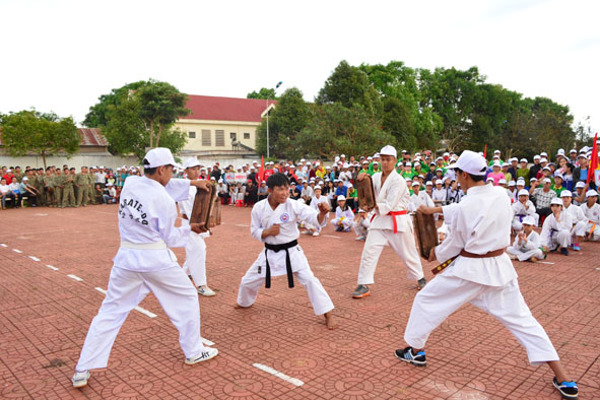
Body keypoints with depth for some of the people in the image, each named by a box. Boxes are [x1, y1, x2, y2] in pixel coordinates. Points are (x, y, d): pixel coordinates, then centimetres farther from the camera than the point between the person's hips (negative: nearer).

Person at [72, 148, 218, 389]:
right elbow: (169, 238, -4)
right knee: (186, 298, 17)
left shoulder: (130, 183, 0)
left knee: (111, 311, 13)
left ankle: (82, 371, 13)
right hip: (156, 260, -5)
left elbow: (162, 186, 17)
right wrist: (189, 228, 12)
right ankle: (194, 352, 28)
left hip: (127, 258, 5)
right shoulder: (165, 201, -15)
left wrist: (192, 183, 18)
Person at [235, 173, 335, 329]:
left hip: (291, 251, -3)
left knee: (309, 280, -16)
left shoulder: (293, 206, -17)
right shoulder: (259, 208, -10)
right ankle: (245, 303, 47)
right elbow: (254, 231, 0)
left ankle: (327, 314, -2)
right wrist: (268, 232, -21)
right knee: (248, 281, 13)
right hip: (270, 252, 3)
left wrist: (322, 213, -49)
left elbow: (315, 219, -26)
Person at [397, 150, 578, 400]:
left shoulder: (467, 205, -20)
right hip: (500, 266, 6)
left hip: (470, 269, -6)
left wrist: (436, 254, 13)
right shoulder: (501, 196, 0)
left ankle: (416, 351, 27)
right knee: (519, 318, 15)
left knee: (427, 301, 12)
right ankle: (563, 379, 15)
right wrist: (435, 210, 25)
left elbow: (455, 244, -7)